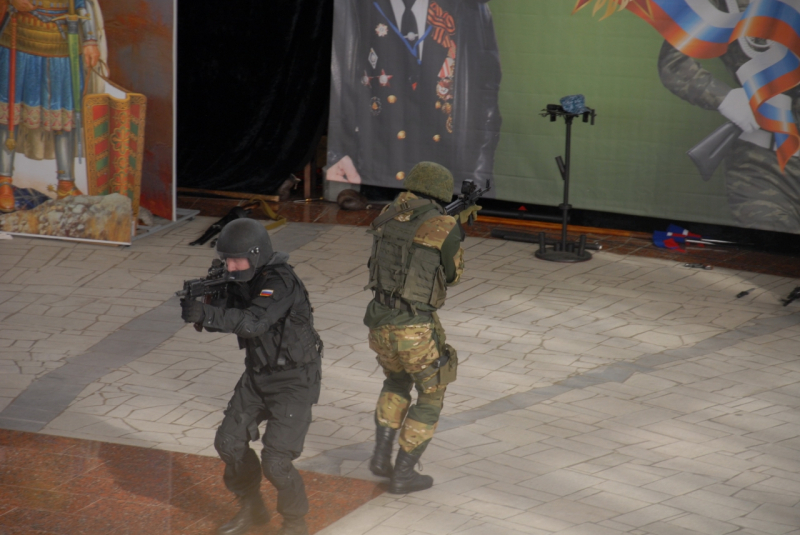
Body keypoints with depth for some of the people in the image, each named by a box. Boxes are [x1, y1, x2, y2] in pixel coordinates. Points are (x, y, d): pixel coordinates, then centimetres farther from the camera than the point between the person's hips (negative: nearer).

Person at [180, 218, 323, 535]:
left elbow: (253, 322, -43)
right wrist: (201, 300, -18)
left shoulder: (280, 282, -30)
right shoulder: (240, 281, -4)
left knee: (275, 461, -12)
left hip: (294, 381, -8)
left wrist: (206, 313, -52)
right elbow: (226, 320, 3)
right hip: (259, 375, 8)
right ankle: (251, 509, 31)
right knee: (229, 442, 9)